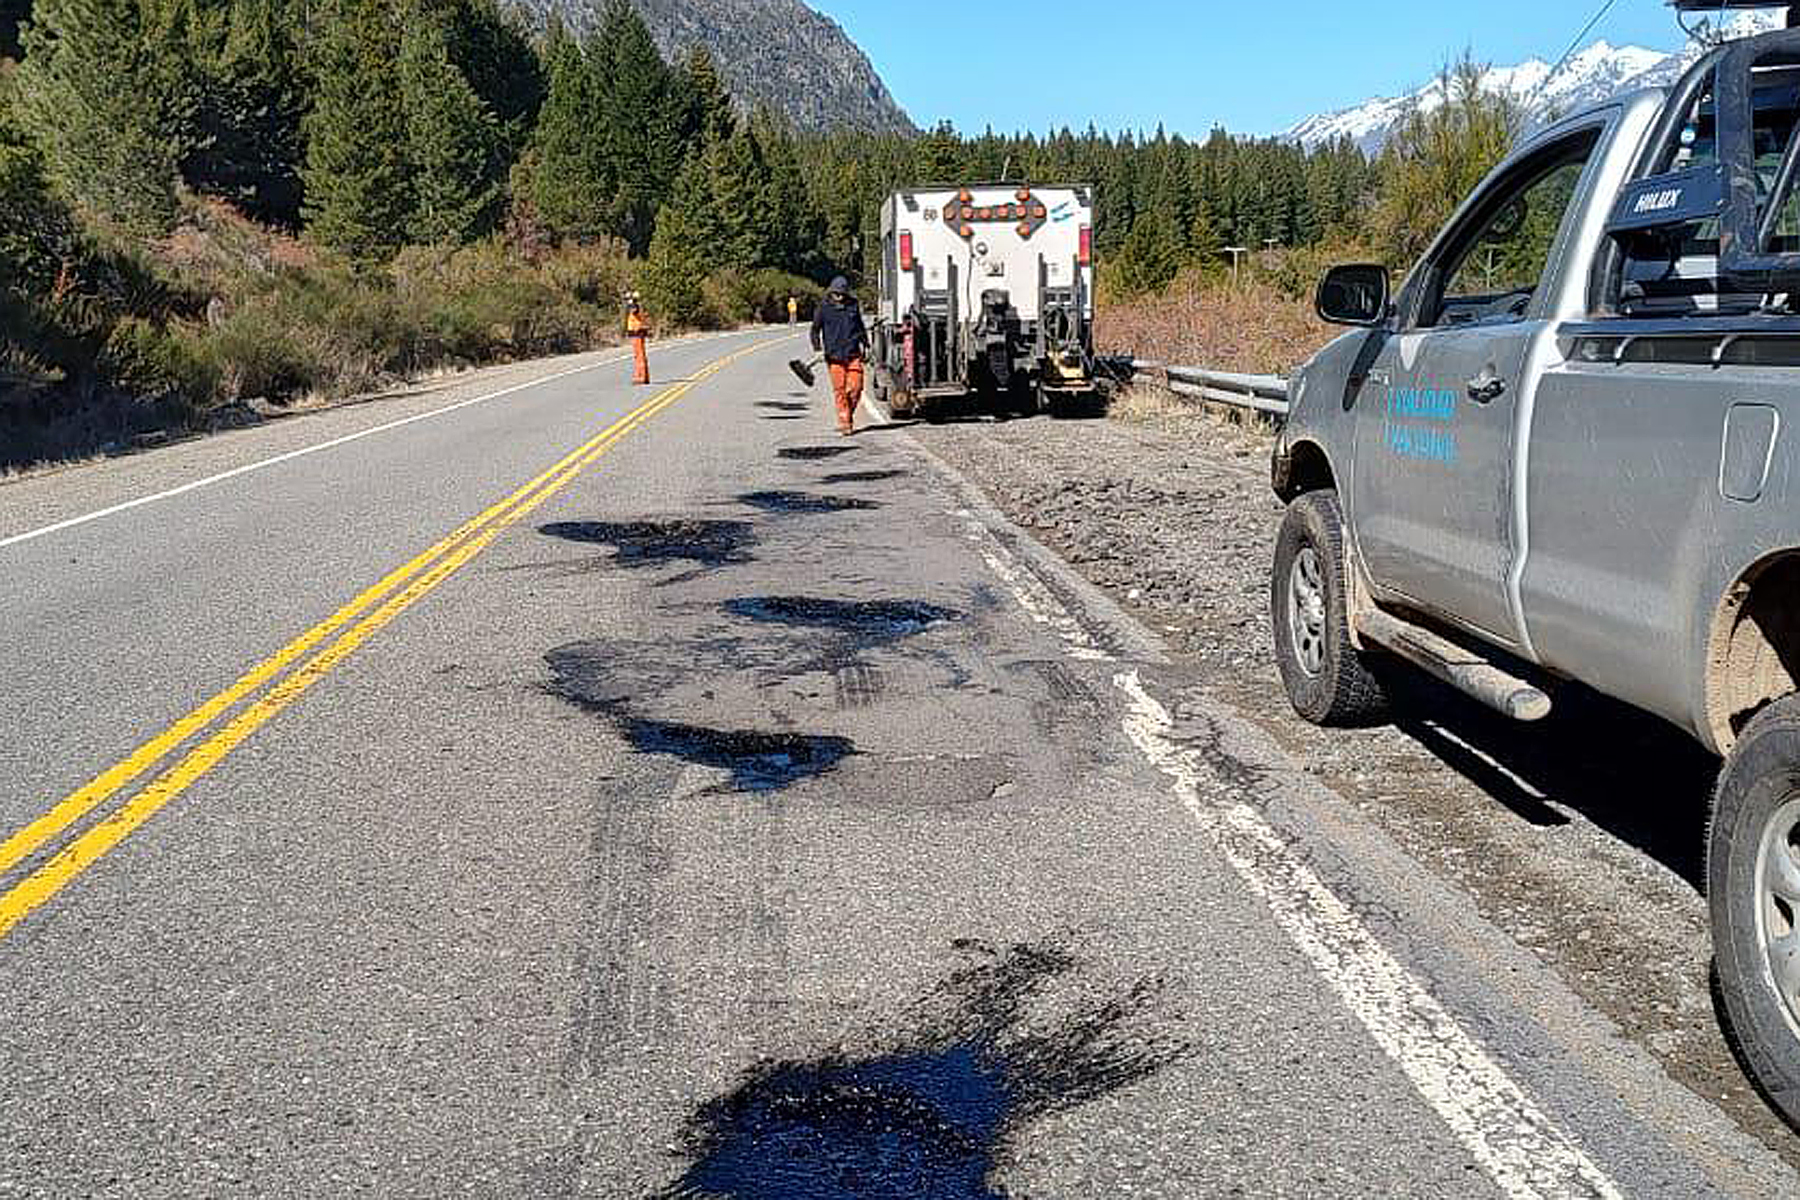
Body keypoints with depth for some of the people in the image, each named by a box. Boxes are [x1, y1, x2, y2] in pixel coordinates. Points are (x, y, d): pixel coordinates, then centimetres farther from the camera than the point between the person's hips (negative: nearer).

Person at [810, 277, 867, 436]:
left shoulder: (853, 306, 10)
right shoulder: (824, 308, 2)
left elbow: (860, 326, 25)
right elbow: (815, 329, 6)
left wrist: (865, 344, 25)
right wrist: (817, 347, -6)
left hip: (853, 354, 2)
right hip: (834, 356, -2)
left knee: (855, 387, -5)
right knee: (839, 390, -4)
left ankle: (849, 414, 20)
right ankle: (844, 422, 2)